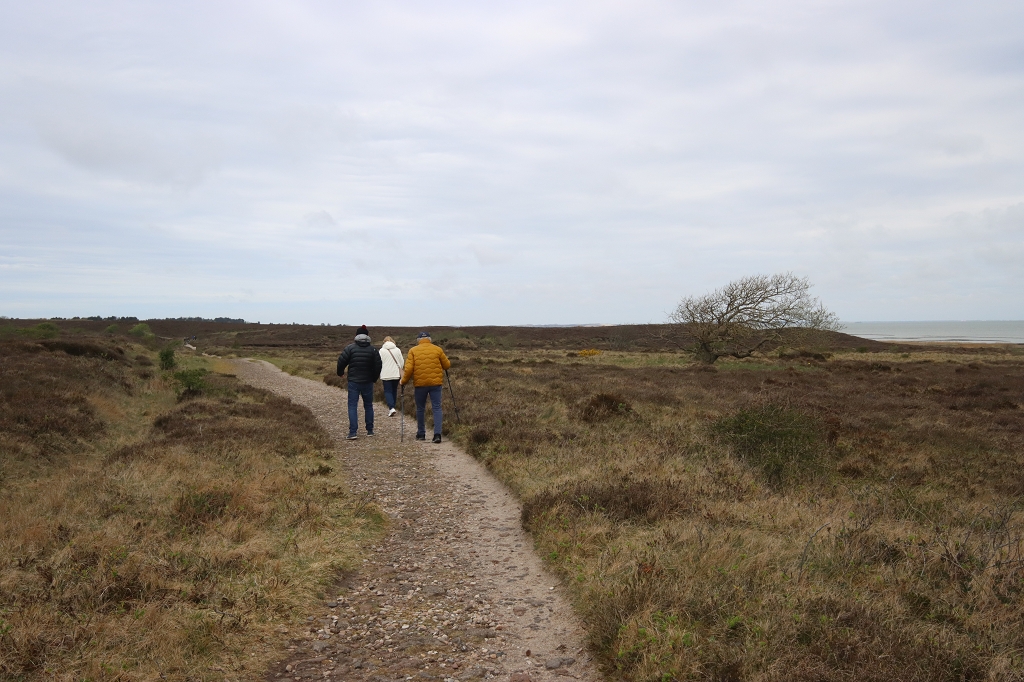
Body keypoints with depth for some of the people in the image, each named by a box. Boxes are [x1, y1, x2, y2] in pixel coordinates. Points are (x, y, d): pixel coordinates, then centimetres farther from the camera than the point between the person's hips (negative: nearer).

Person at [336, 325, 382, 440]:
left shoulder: (350, 348, -6)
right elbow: (378, 366, 0)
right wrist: (374, 378, 16)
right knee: (368, 406, 14)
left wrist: (340, 372, 12)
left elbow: (341, 361, -7)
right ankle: (370, 430, 18)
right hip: (367, 382, 2)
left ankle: (353, 432, -9)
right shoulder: (373, 350, 0)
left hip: (353, 382, -2)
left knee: (352, 406, 0)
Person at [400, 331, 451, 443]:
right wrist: (448, 361, 31)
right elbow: (447, 365, 9)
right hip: (435, 383, 0)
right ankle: (437, 433, -11)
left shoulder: (413, 350, 1)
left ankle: (421, 434, 23)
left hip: (420, 384, 0)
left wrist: (404, 381, 7)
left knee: (420, 409, 14)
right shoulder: (437, 349, 2)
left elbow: (408, 369, -6)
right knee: (437, 408, 1)